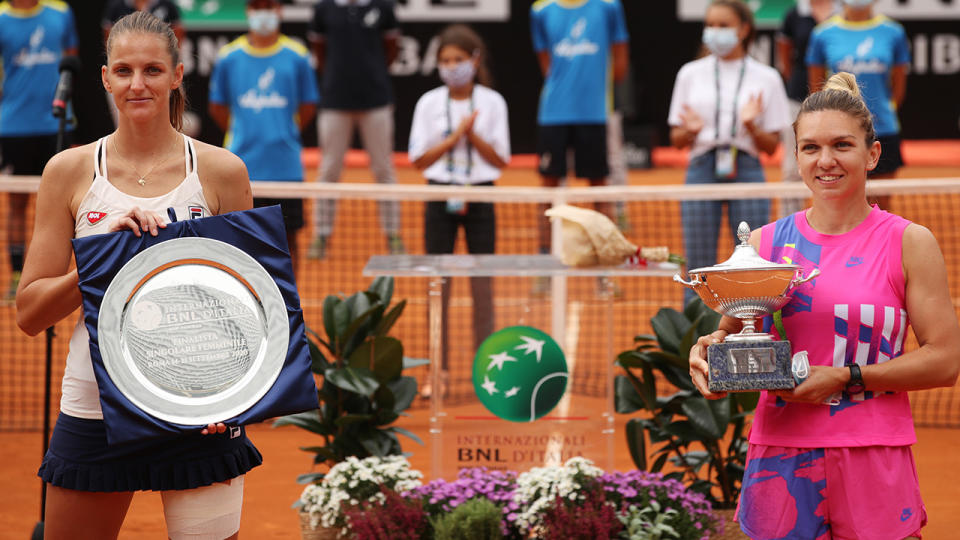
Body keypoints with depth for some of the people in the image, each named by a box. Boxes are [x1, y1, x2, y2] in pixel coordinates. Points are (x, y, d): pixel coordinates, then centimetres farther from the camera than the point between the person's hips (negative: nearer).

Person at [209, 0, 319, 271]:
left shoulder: (297, 56, 1)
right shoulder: (228, 57, 2)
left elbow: (308, 108, 10)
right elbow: (217, 108, 11)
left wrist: (284, 136, 7)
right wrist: (243, 137, 7)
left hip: (286, 167, 0)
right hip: (242, 166, 0)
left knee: (287, 238, 5)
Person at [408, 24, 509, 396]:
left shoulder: (492, 103, 0)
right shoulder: (429, 103, 1)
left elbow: (500, 160, -3)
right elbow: (419, 159, -4)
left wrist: (471, 133, -16)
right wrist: (456, 135, -12)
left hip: (479, 197, 0)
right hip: (441, 195, 0)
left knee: (482, 285, 4)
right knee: (438, 286, 3)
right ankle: (439, 370, 9)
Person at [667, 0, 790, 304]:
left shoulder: (766, 78, 6)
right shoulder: (691, 74, 9)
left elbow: (771, 145, 6)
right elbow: (676, 140, 11)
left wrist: (751, 126, -13)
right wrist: (690, 131, -11)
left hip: (746, 169, -1)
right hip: (702, 170, 1)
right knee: (699, 270, 0)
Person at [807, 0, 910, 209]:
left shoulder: (893, 33, 3)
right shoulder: (823, 34, 2)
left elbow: (899, 85, 11)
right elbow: (816, 89, 9)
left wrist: (885, 112, 7)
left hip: (883, 131, 1)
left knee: (881, 206, 4)